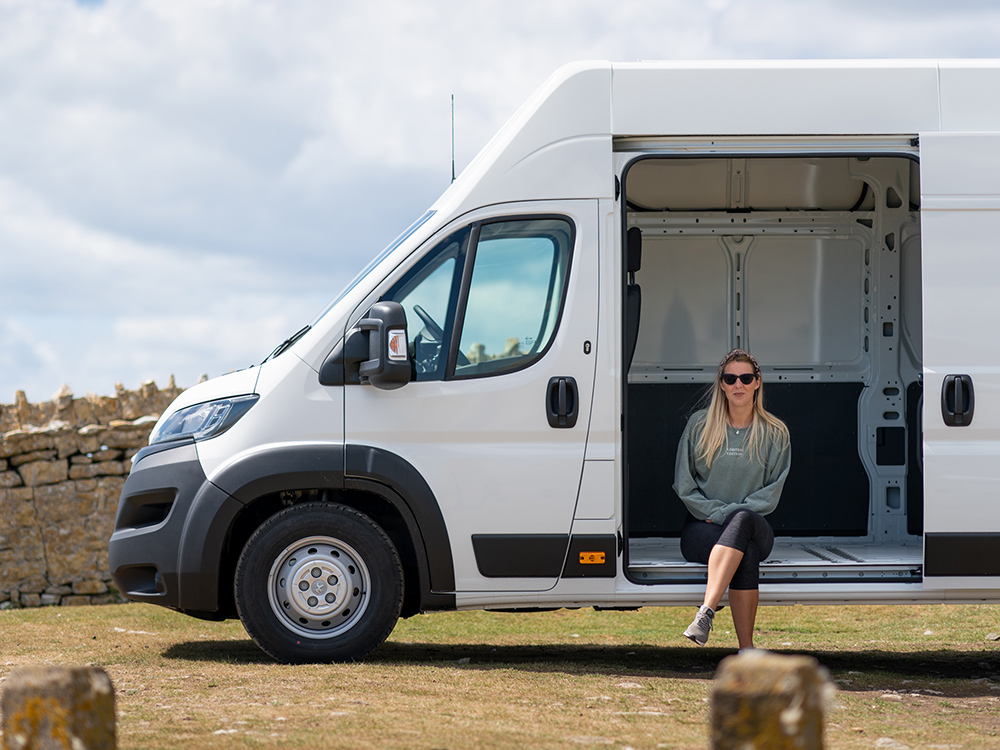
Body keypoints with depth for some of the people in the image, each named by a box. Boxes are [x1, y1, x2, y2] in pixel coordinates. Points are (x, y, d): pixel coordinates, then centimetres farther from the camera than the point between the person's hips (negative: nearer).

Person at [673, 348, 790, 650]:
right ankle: (747, 649, -44)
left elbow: (771, 494, 3)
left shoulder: (775, 434, 8)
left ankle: (706, 612, -51)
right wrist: (717, 513, -8)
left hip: (756, 526, 0)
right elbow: (684, 485, 7)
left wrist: (730, 512, -11)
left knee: (743, 519, -39)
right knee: (746, 553, -36)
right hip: (701, 528, 0)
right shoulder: (699, 425, 7)